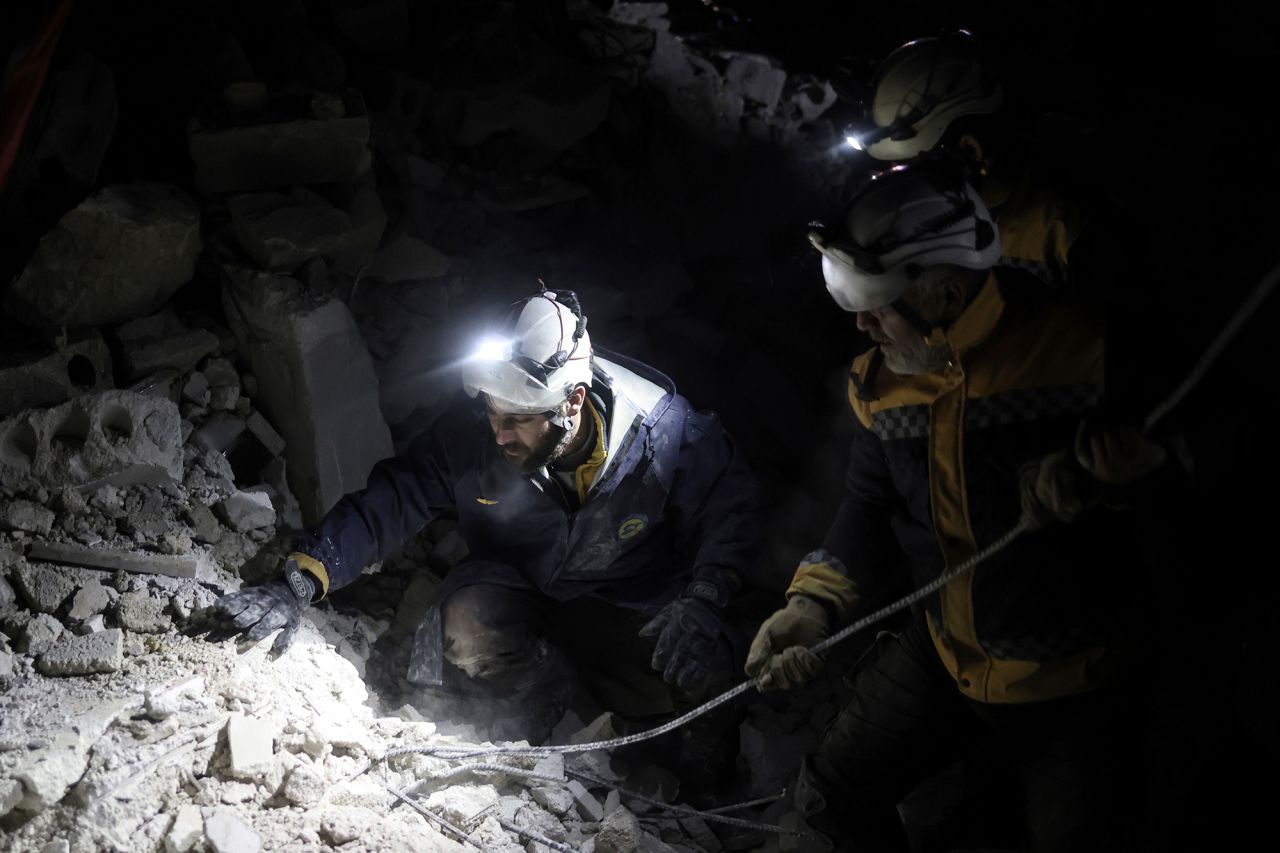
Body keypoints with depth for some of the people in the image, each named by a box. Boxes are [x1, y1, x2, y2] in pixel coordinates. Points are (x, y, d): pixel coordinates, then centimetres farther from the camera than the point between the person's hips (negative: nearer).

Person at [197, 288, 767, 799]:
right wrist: (298, 586, -29)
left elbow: (733, 504, -12)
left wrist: (702, 599, -27)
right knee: (468, 630, -32)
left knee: (703, 673, -28)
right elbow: (390, 500, -18)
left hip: (637, 607, -1)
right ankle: (542, 685, 1)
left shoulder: (661, 428, -25)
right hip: (520, 590, 1)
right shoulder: (469, 433, -22)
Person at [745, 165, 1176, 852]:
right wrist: (815, 604, -8)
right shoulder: (881, 381, -3)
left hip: (1067, 678, -4)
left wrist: (1086, 468, -31)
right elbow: (870, 510, 4)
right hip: (939, 656, 5)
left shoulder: (1075, 347, -21)